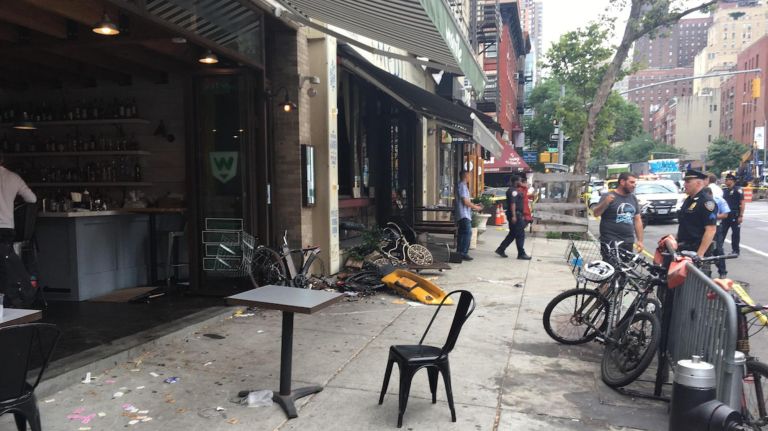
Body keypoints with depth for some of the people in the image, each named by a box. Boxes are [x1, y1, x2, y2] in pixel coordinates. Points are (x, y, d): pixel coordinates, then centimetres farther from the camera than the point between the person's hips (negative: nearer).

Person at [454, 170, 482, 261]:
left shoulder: (460, 185, 18)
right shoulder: (462, 186, -13)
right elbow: (465, 201, -18)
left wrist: (473, 205, 21)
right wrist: (475, 207, -7)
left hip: (460, 215, 10)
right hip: (464, 215, -10)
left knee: (461, 233, 12)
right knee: (468, 233, -13)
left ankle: (459, 252, 15)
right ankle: (464, 253, -15)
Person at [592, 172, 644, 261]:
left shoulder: (633, 198, 16)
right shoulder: (608, 196, -4)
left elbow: (637, 220, 18)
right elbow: (596, 214, -13)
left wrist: (640, 240, 12)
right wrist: (605, 203, -32)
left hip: (628, 242, 6)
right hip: (610, 242, -6)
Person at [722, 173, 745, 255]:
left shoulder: (738, 190, -9)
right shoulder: (725, 191, 13)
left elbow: (742, 203, -13)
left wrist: (741, 216, -17)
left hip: (735, 215, -7)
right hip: (726, 215, 7)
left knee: (735, 233, 2)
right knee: (722, 232, 7)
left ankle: (735, 250, 10)